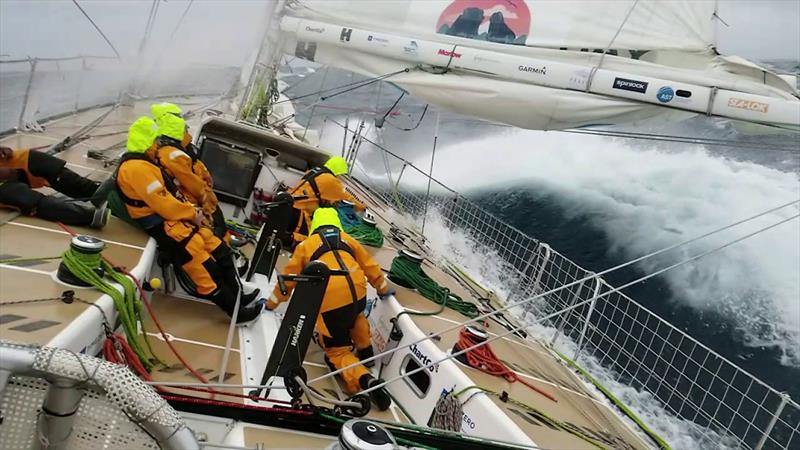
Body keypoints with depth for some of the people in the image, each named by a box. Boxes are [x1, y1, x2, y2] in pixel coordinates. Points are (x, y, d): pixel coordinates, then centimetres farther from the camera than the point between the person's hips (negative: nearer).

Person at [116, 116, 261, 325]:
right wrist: (192, 214, -11)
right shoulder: (136, 168, -17)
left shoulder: (142, 163, 18)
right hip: (165, 227, -11)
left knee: (220, 251, 9)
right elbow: (162, 203, -23)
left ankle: (237, 297, 15)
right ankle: (236, 311, -4)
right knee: (207, 270, -11)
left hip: (175, 219, 11)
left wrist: (190, 209, 3)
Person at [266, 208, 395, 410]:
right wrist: (384, 289, 46)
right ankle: (365, 350, 34)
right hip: (357, 293, 3)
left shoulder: (305, 245, 19)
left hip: (328, 302, -3)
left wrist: (271, 303, 38)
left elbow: (288, 278, 23)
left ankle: (364, 379, -17)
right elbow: (370, 266, 30)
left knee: (337, 351, 9)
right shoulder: (348, 240, 23)